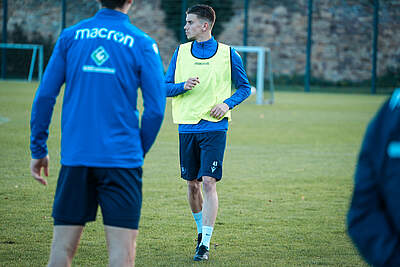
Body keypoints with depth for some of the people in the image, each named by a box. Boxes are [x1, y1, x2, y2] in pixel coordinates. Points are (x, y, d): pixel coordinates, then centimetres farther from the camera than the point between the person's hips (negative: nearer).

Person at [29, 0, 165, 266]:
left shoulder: (69, 37, 6)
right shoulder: (142, 44, -1)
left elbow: (44, 97, 5)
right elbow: (156, 109, -3)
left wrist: (38, 148, 13)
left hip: (74, 157, 3)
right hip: (121, 160, -3)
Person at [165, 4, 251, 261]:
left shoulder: (228, 54, 1)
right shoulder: (181, 52, 7)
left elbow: (245, 87, 10)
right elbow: (166, 87, 8)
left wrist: (228, 103, -9)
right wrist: (184, 86, -13)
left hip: (214, 127, -3)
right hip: (187, 126, 3)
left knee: (209, 183, -12)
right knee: (193, 184, 10)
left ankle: (206, 244, -11)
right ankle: (201, 231, 32)